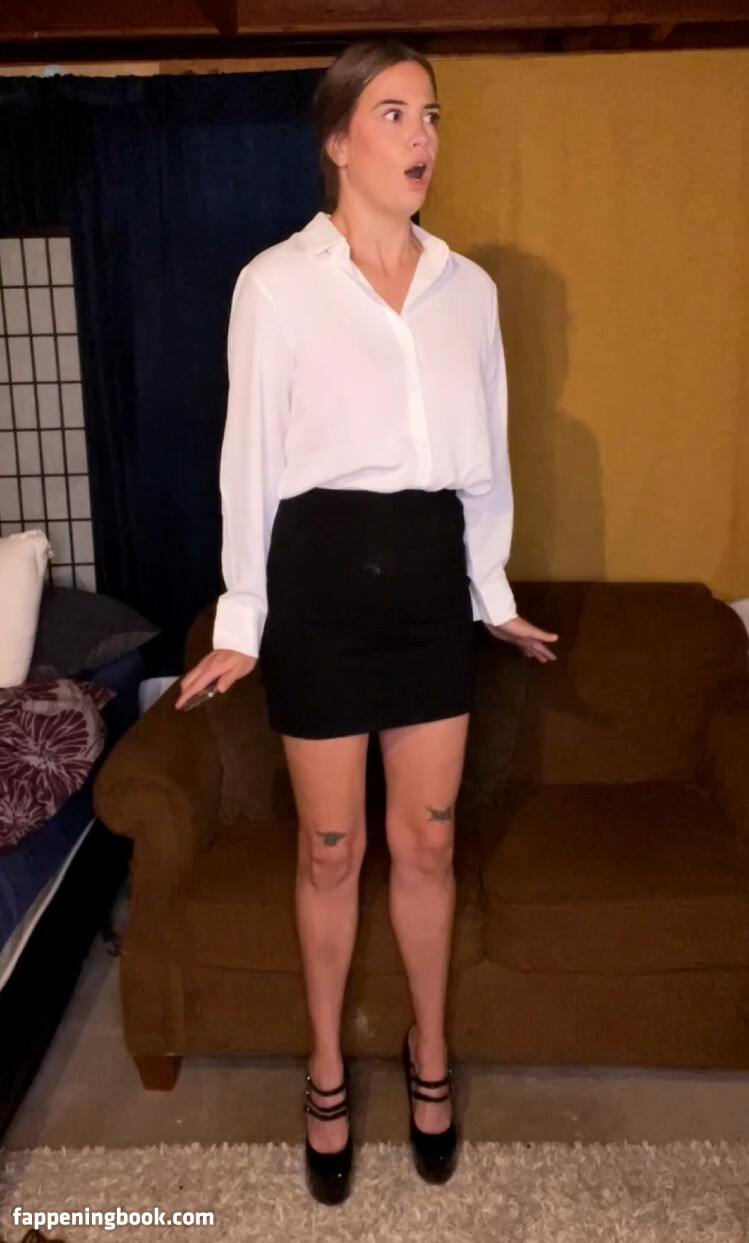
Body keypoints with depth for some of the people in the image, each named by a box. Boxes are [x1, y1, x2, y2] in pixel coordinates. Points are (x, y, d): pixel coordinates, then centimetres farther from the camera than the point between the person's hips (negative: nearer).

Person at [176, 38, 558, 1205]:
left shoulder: (469, 287, 7)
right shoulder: (276, 282, -5)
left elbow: (485, 450, 13)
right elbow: (251, 455, -3)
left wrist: (495, 592, 15)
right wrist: (240, 619, -3)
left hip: (433, 572, 3)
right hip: (323, 571, -3)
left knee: (426, 840, 12)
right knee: (330, 847, 9)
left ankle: (430, 1050, 36)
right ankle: (328, 1068, 33)